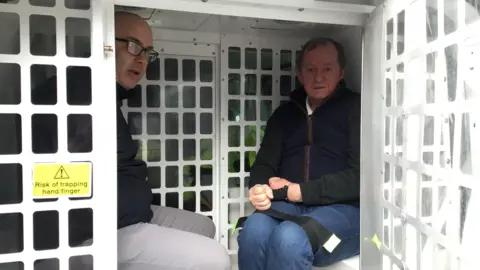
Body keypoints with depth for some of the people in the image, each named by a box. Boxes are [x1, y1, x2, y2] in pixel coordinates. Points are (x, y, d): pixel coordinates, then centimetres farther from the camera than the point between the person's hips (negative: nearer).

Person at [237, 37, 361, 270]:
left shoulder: (355, 108, 3)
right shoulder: (285, 114, 17)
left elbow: (359, 176, -8)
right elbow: (264, 164, 12)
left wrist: (299, 191, -12)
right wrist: (259, 189, -12)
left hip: (344, 209, -3)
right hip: (289, 206, 4)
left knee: (290, 238, -34)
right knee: (254, 229, -29)